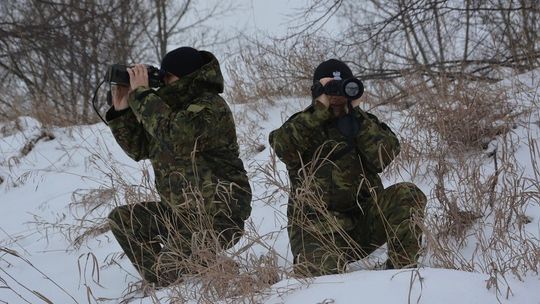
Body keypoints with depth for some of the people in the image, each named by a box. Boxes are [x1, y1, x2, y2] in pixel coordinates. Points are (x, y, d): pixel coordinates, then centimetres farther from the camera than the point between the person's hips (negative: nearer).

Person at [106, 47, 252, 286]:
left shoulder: (210, 107, -18)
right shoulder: (170, 106, 11)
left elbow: (175, 137, -35)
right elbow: (139, 147, 15)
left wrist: (141, 93, -26)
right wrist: (121, 110, 1)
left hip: (217, 215, -10)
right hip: (180, 211, 10)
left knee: (167, 271, -19)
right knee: (122, 219, 9)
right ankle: (161, 285, 10)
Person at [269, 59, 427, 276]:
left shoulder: (364, 123, 14)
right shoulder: (301, 126, 7)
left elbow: (384, 158, -6)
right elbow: (283, 147, -17)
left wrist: (356, 113, -9)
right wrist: (320, 108, -16)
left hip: (365, 220, 3)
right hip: (319, 231, -3)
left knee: (408, 195, -21)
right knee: (324, 274, -30)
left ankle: (401, 267, -11)